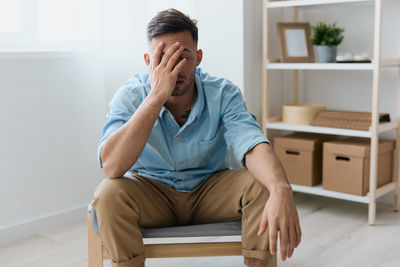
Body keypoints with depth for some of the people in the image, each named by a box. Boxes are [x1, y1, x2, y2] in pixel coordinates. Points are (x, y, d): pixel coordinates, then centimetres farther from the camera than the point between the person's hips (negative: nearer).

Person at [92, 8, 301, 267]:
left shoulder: (222, 93, -15)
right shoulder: (130, 96, -18)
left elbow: (253, 144, -31)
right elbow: (112, 166, -34)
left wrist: (281, 189, -53)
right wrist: (157, 96, -39)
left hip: (211, 189, 1)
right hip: (152, 192, -1)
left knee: (263, 185, -26)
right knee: (109, 193, -31)